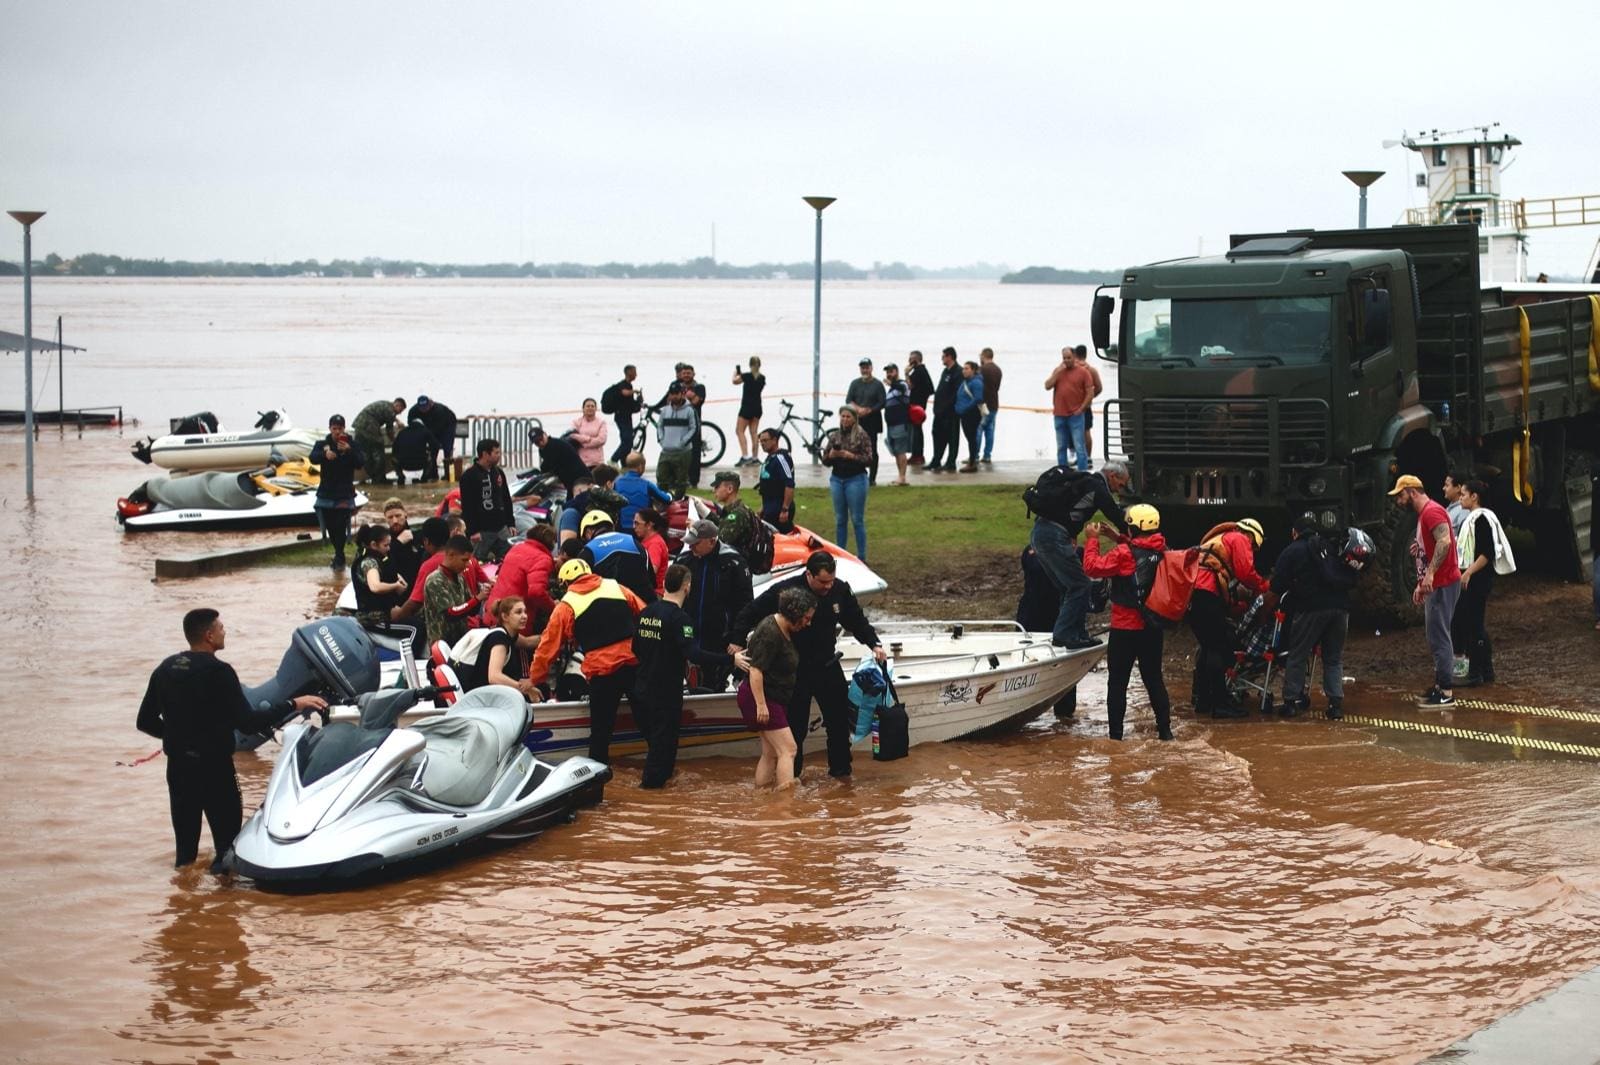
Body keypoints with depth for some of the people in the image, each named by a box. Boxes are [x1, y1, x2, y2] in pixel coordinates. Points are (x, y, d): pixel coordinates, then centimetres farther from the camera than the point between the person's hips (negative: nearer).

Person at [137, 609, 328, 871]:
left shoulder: (165, 669, 4)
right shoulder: (217, 672, -17)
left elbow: (146, 721, 9)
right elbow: (247, 722, -23)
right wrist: (293, 705, -17)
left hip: (177, 765, 7)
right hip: (213, 766, -7)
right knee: (226, 830, 2)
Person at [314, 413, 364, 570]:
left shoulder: (353, 445, -1)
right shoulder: (323, 444, 3)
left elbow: (360, 464, -13)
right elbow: (313, 457, -15)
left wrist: (348, 451, -31)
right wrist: (325, 454, -37)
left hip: (344, 494, -3)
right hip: (326, 492, 3)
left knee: (340, 526, -13)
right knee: (330, 526, 9)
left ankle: (339, 557, -4)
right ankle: (339, 554, 27)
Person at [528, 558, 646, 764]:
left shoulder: (566, 606, 4)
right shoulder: (616, 588, 11)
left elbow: (548, 646, 6)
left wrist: (534, 680, 15)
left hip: (602, 670, -3)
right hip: (635, 662, 3)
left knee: (601, 729, 8)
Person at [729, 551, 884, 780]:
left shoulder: (840, 590, -8)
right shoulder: (783, 591, -19)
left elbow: (857, 621, 8)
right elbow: (750, 614, -9)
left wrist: (874, 644, -3)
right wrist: (737, 641, -16)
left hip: (827, 665, 4)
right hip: (795, 669, -4)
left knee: (839, 719, 8)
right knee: (795, 724, 1)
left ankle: (840, 769, 22)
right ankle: (791, 774, 16)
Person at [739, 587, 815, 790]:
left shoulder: (784, 630, 10)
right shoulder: (770, 634, -21)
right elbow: (756, 670, -25)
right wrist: (761, 705, -27)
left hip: (773, 700, 10)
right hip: (762, 698, -10)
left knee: (771, 753, 12)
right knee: (788, 749, -13)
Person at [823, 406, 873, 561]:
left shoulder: (862, 436, -4)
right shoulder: (834, 436, 8)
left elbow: (868, 458, -10)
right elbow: (825, 461, 10)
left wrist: (851, 456, -21)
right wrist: (831, 455, -11)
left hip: (856, 479, -4)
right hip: (837, 479, 4)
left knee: (857, 520, -2)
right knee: (840, 520, 9)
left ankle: (861, 557, 3)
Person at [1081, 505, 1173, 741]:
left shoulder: (1124, 554, -18)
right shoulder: (1162, 552, 0)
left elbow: (1093, 567, -15)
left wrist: (1092, 539, -3)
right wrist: (1119, 539, 19)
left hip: (1125, 628, -5)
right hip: (1153, 628, 5)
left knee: (1117, 682, 3)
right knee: (1153, 679, 16)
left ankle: (1116, 733, 2)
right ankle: (1165, 729, 17)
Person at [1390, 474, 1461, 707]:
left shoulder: (1432, 512, -14)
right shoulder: (1423, 514, 19)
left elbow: (1445, 541, -31)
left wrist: (1430, 573, -36)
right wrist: (1421, 584, 26)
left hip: (1443, 583, -11)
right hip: (1434, 584, 11)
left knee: (1439, 637, -9)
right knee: (1436, 637, 14)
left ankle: (1446, 692, -8)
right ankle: (1440, 686, 20)